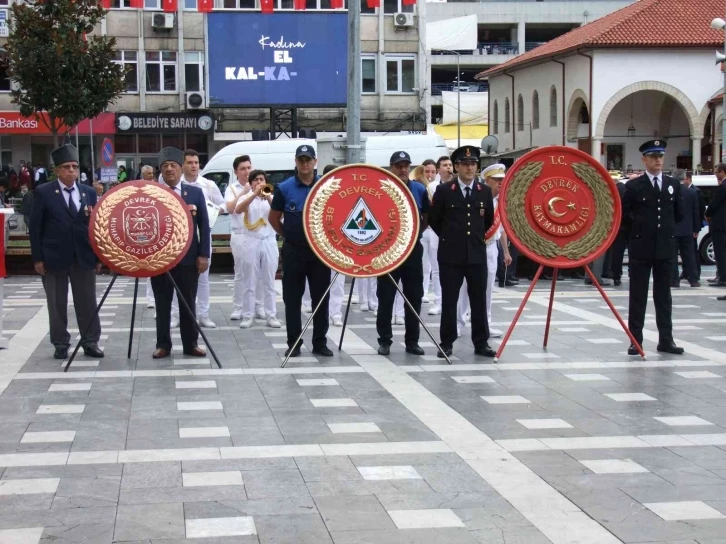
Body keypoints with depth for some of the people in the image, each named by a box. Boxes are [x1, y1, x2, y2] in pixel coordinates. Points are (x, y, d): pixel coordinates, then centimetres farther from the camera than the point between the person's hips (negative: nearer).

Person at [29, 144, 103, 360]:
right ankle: (61, 344, 15)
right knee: (57, 305, 6)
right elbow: (35, 227, -3)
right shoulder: (43, 192, -2)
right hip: (54, 257, -2)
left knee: (87, 303, 6)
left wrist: (98, 257, 3)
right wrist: (37, 258, -8)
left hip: (84, 257, 2)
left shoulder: (89, 193, 7)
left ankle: (90, 342, 14)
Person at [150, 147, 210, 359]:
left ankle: (190, 344, 15)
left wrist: (203, 254, -3)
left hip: (188, 257, 1)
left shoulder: (195, 193, 5)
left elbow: (204, 226, 4)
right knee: (162, 304, 6)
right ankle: (163, 344, 13)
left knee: (189, 303, 7)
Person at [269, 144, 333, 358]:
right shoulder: (284, 188, -1)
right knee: (292, 298, 3)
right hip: (293, 251, -1)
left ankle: (320, 342, 14)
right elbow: (274, 218, 9)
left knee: (321, 298, 5)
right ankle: (294, 342, 11)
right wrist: (288, 236, 7)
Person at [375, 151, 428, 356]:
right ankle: (385, 340, 10)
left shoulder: (419, 190, 2)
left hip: (413, 249, 2)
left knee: (414, 298, 6)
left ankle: (412, 340, 15)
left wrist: (416, 231, 5)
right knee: (385, 298, 1)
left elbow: (428, 216, 15)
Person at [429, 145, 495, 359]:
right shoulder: (443, 190, -3)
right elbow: (434, 219, 6)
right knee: (449, 300, 2)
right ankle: (447, 343, 9)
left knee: (479, 300, 5)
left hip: (477, 254, 2)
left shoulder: (485, 191, 5)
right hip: (450, 254, -2)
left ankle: (481, 343, 12)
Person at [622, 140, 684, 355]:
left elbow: (679, 213, 16)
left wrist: (666, 226, 10)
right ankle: (636, 340, 4)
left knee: (664, 295, 7)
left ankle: (666, 340, 11)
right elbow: (623, 213, 1)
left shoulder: (673, 184, 7)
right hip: (641, 247, -3)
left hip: (665, 247, 3)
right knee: (638, 296, 1)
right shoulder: (634, 186, -3)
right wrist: (639, 226, 5)